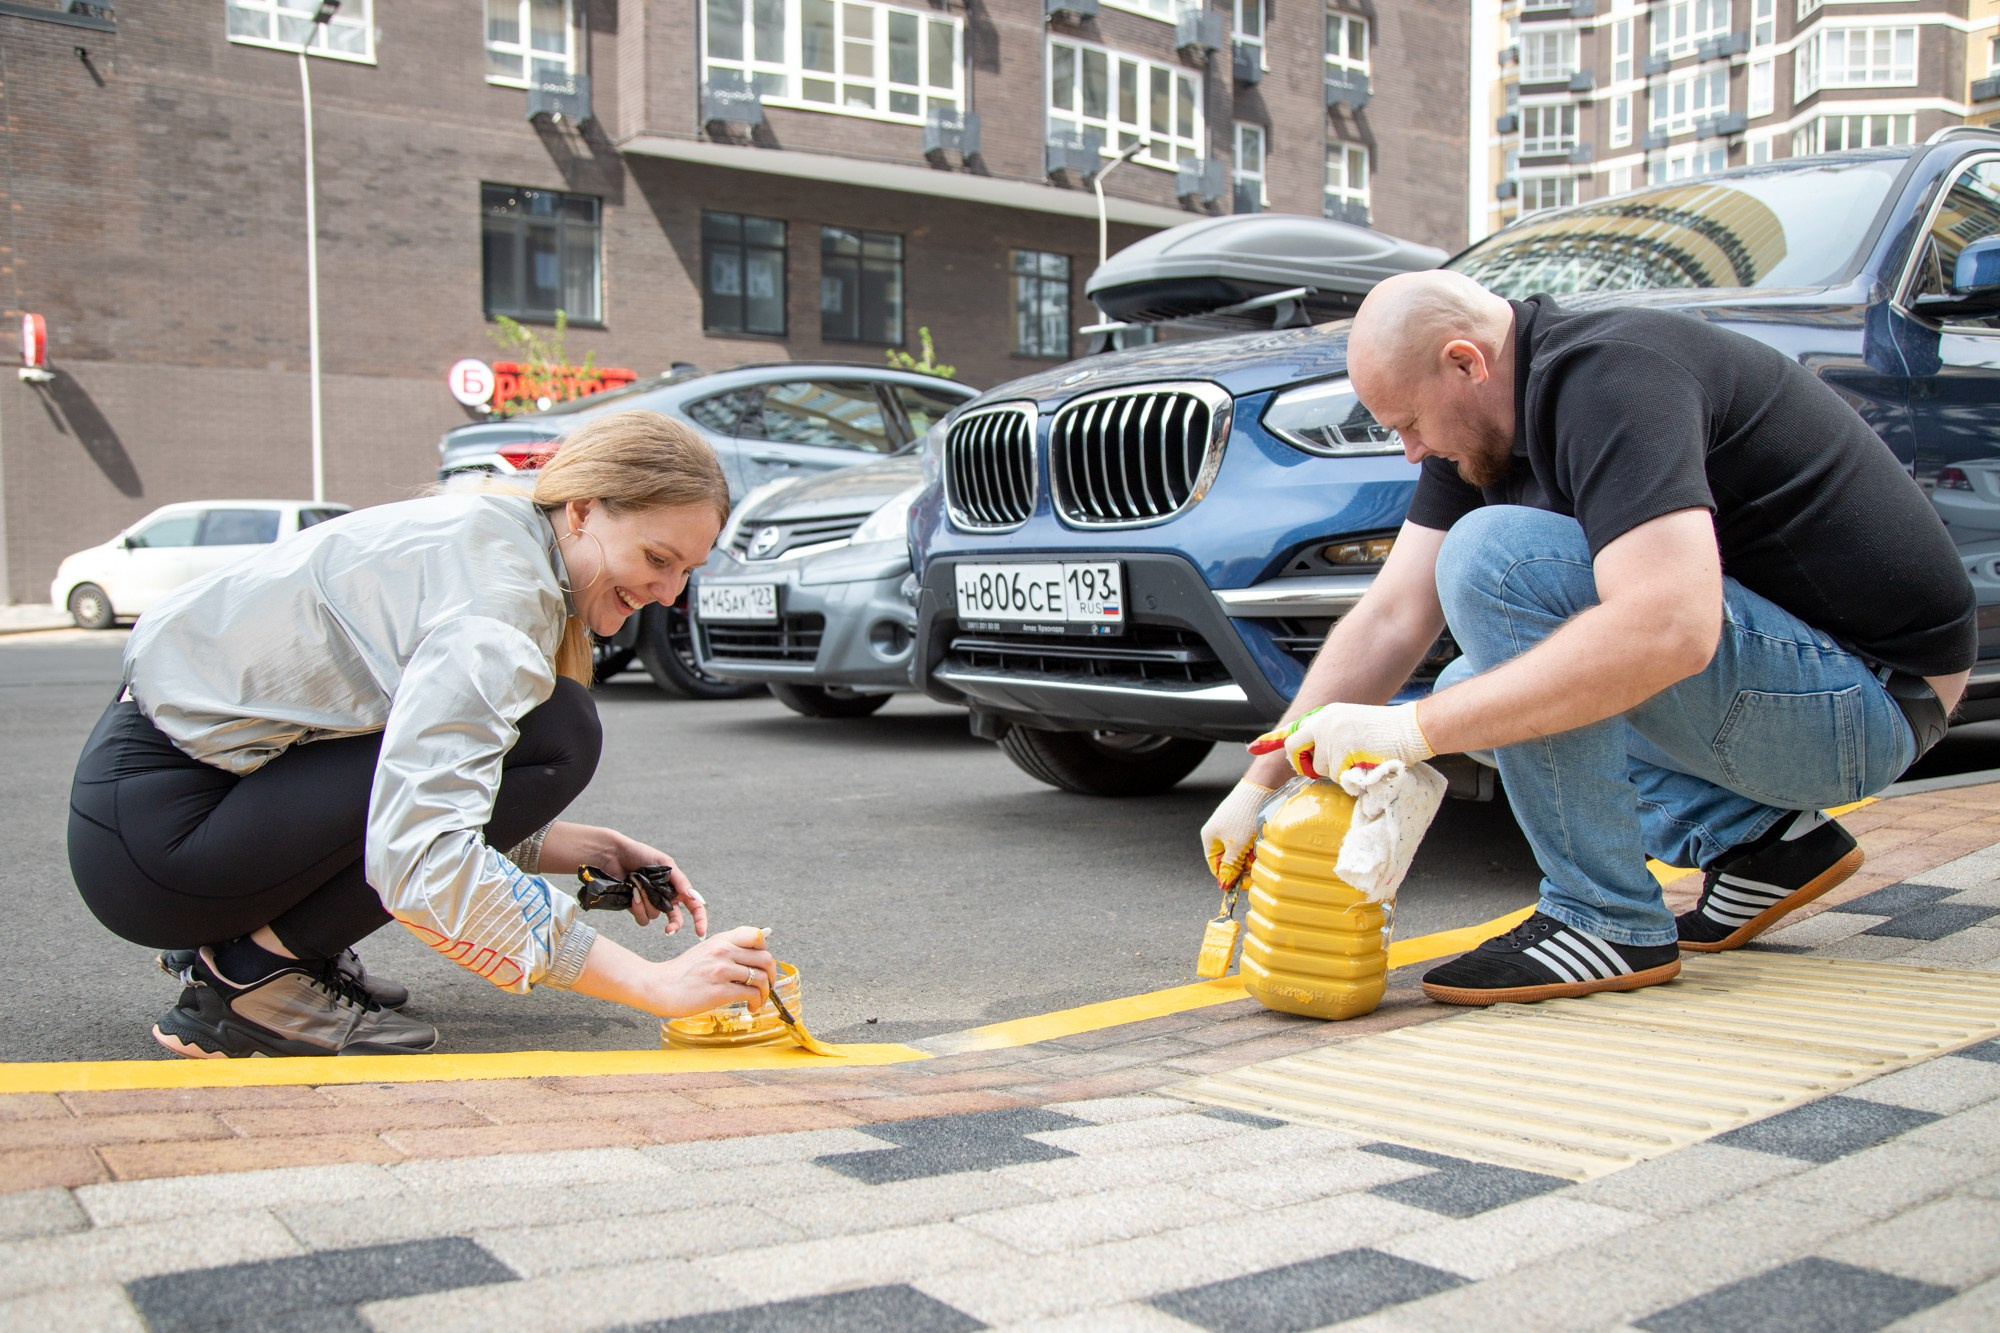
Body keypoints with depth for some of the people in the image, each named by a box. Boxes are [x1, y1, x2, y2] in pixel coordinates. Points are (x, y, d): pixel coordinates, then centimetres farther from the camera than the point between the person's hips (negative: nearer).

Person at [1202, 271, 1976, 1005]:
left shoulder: (1608, 378, -23)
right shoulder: (1484, 421, 5)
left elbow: (1670, 628, -37)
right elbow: (1390, 621, 5)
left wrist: (1414, 730, -33)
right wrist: (1260, 786, 0)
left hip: (1869, 693, -10)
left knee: (1496, 557, -25)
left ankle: (1609, 921, -14)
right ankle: (1765, 839, 11)